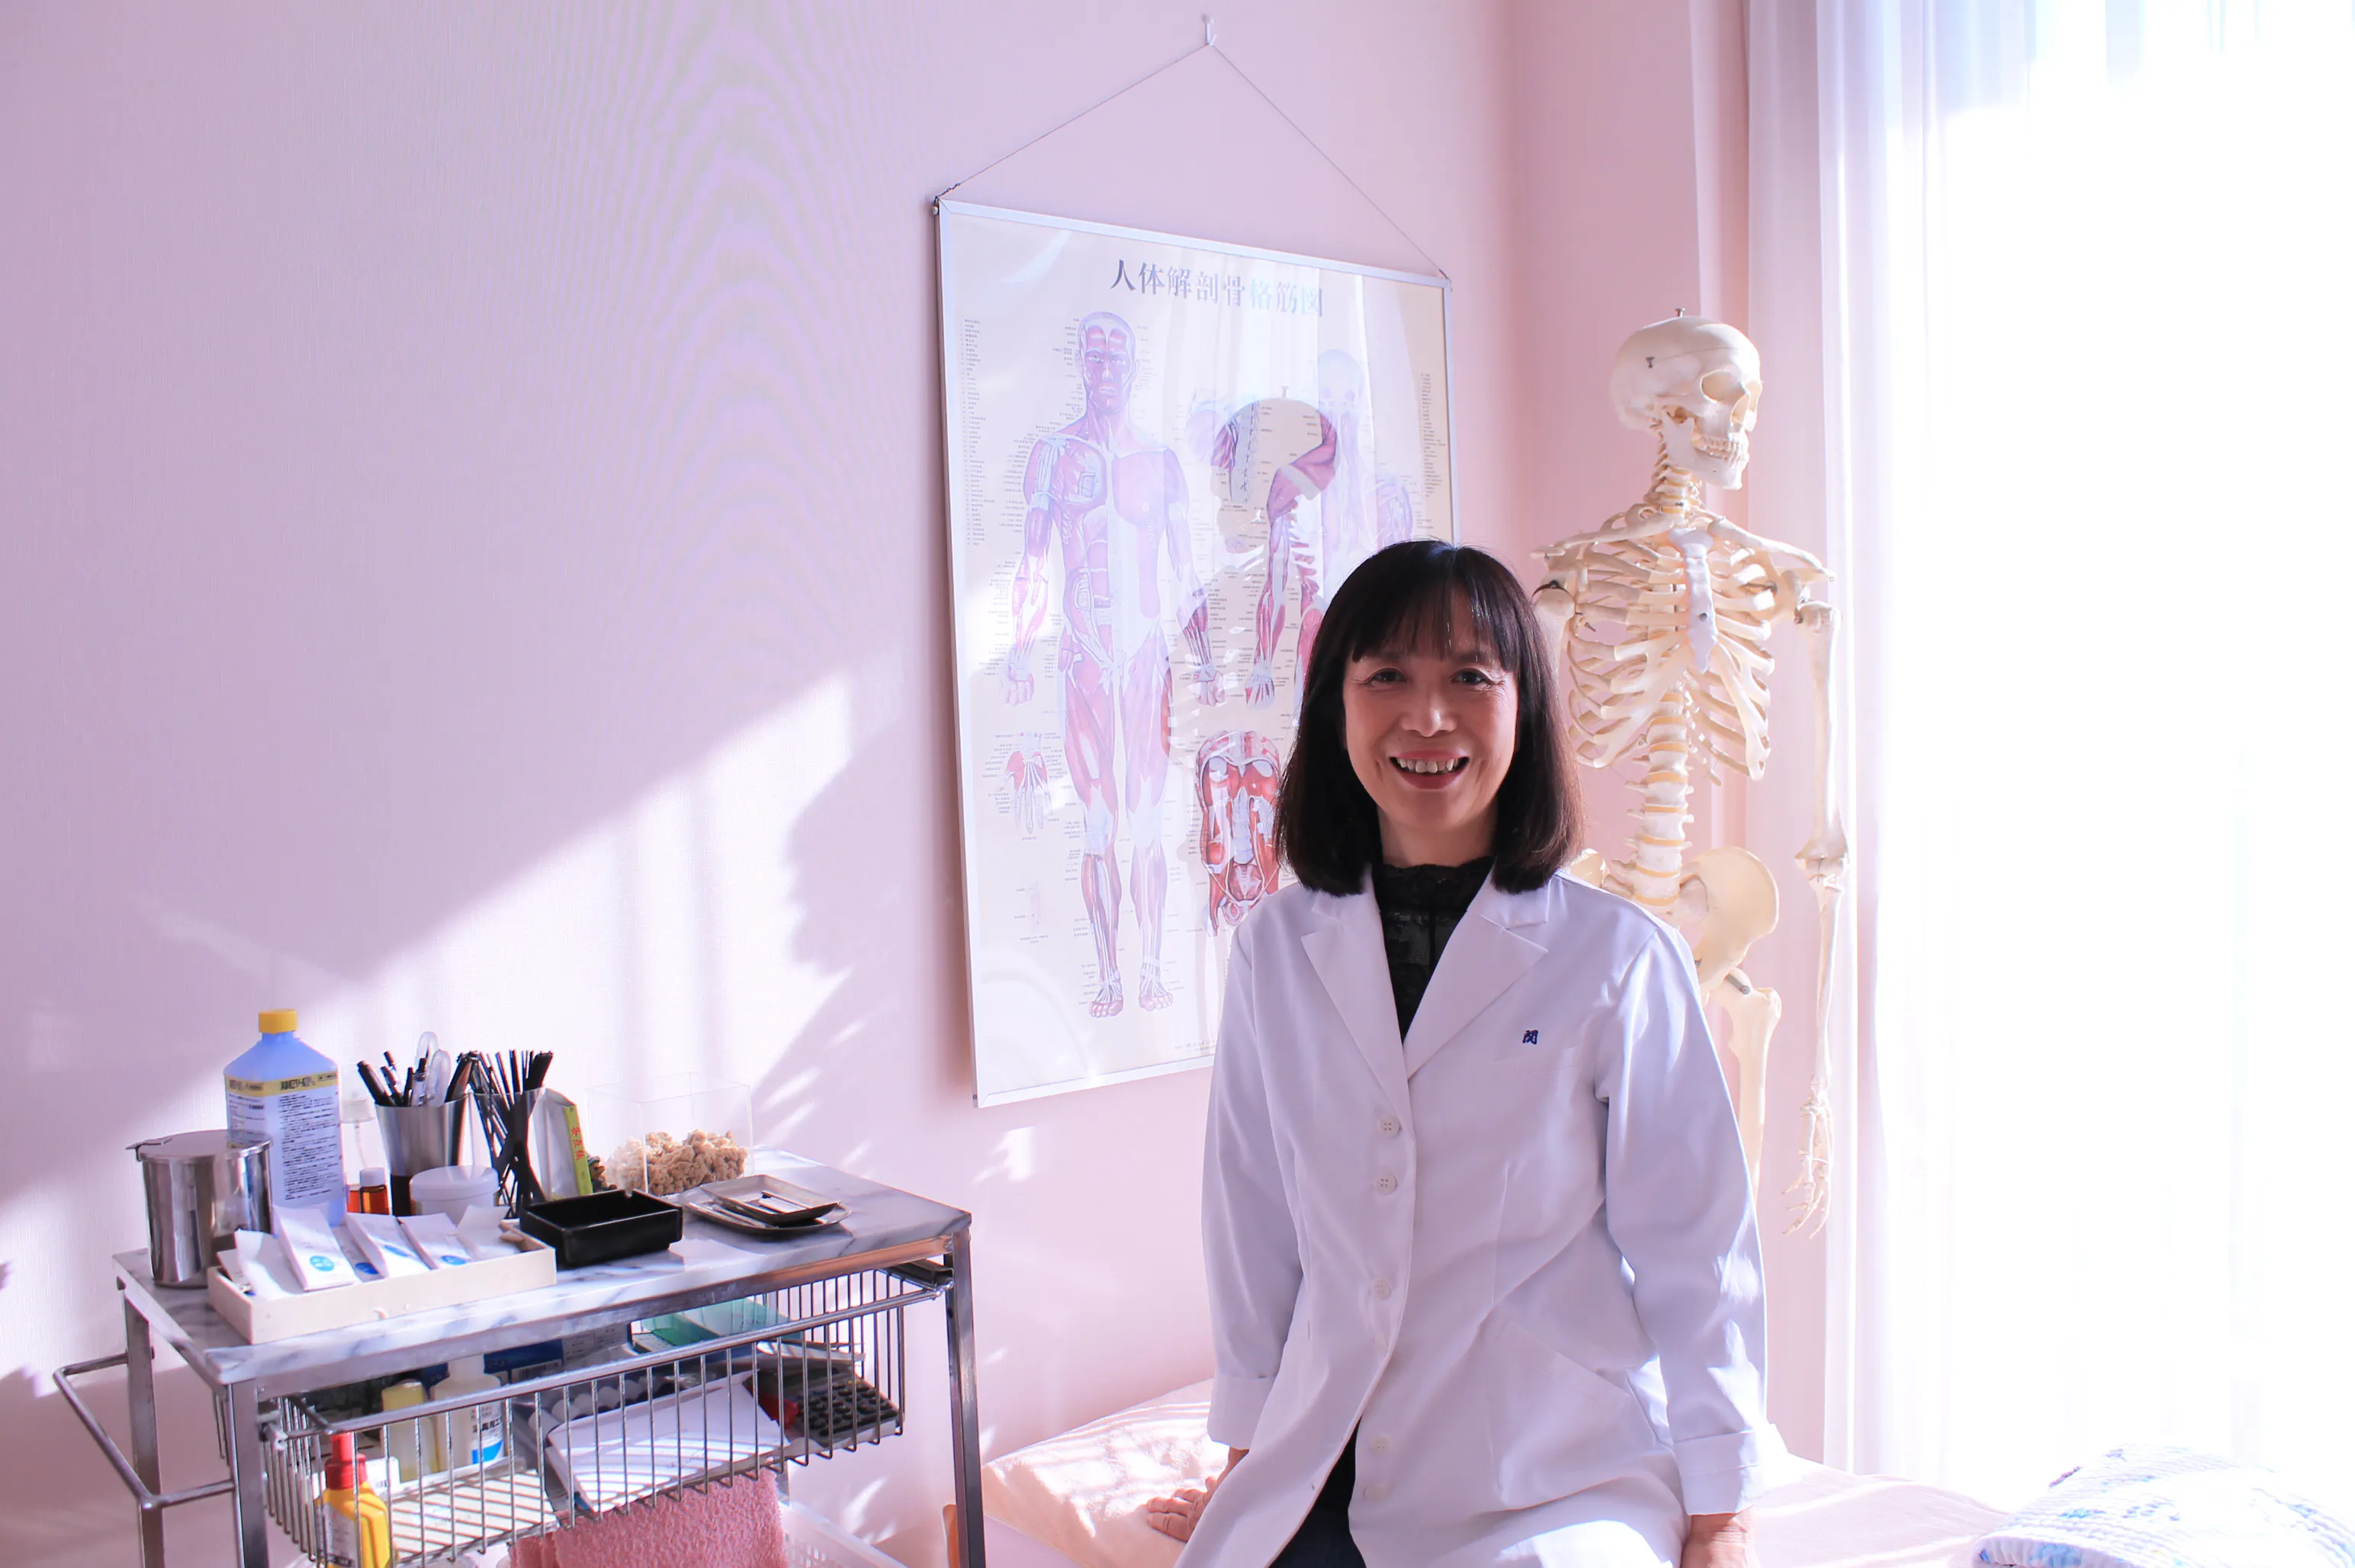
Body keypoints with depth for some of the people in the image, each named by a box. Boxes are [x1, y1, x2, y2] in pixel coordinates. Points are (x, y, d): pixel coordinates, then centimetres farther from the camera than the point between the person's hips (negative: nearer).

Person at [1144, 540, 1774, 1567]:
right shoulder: (1275, 953, 2)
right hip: (1332, 1473, 2)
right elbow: (1252, 1215, 8)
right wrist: (1248, 1460, 12)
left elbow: (1696, 1247, -3)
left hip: (1565, 1482, -2)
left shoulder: (1618, 959, -8)